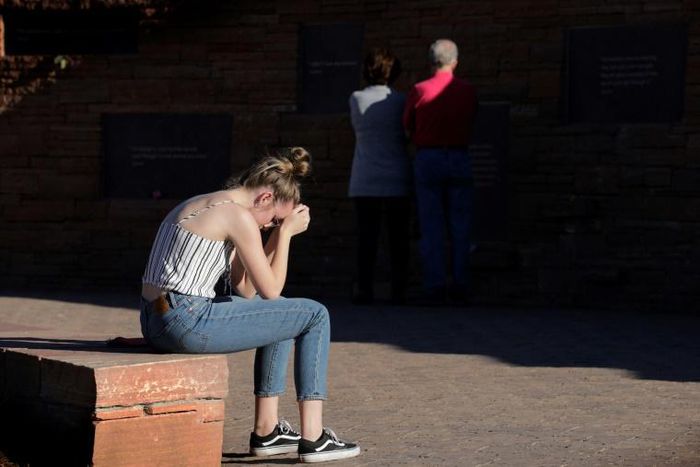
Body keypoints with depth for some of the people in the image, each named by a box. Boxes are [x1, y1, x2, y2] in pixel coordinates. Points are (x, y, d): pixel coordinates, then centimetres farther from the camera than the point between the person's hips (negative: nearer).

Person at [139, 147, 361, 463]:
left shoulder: (200, 205, 19)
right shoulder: (239, 216, -10)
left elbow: (245, 289, 19)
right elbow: (270, 290, -4)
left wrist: (279, 233, 15)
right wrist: (285, 232, 6)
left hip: (155, 323, 10)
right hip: (188, 322, -10)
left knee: (282, 313, 28)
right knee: (315, 315, 3)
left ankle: (266, 431, 26)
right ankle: (313, 438, 5)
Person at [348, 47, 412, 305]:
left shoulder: (356, 99, -2)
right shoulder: (401, 101, -2)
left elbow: (359, 131, 8)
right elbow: (407, 136, 6)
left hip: (365, 180, 0)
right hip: (396, 177, 0)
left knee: (367, 236, 2)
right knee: (398, 237, 4)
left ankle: (365, 289, -2)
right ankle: (398, 290, 1)